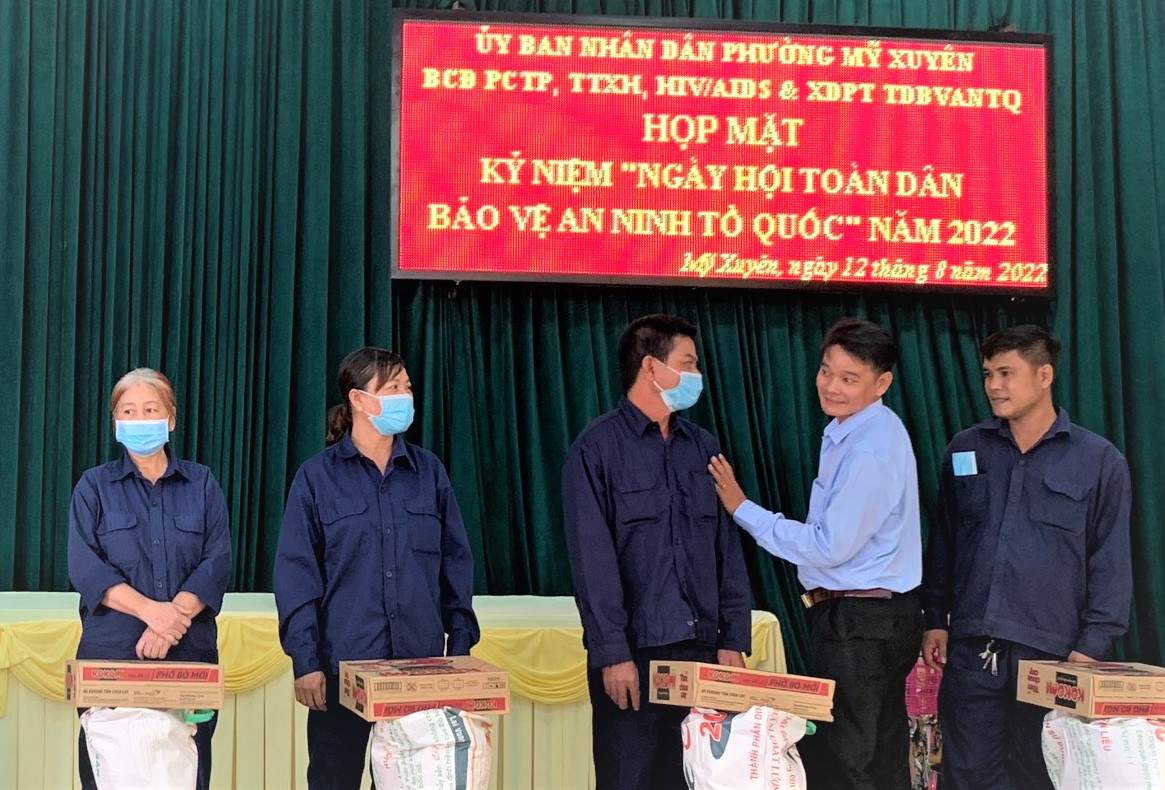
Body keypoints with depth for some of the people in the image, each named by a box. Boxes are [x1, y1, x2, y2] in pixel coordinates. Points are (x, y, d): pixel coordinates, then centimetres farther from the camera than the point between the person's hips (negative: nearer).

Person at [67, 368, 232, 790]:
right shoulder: (94, 486, 8)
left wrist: (174, 616, -16)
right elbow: (84, 566, -4)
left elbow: (217, 563, 0)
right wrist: (150, 610, -17)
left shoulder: (201, 483, 10)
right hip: (111, 652, -1)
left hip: (190, 653, 1)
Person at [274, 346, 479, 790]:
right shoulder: (317, 477, -1)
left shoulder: (428, 471, 7)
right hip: (342, 663, -2)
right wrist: (304, 659, -10)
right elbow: (296, 572, -4)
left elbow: (456, 563, 7)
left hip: (421, 662, 2)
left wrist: (460, 645, 1)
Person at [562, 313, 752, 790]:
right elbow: (593, 561, -11)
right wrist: (612, 653, -15)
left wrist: (733, 639, 5)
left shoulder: (701, 447, 12)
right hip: (633, 651, -5)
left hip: (701, 648, 5)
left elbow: (728, 550, 11)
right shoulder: (598, 448, -5)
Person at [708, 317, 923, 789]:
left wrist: (742, 509, -14)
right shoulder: (849, 430, 11)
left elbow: (829, 546, -20)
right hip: (877, 616, 10)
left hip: (858, 625, -10)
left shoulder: (870, 450, -21)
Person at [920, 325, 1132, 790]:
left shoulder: (1098, 461, -1)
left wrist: (1091, 647, -7)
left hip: (1049, 654, -2)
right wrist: (935, 620, 8)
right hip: (969, 650, 3)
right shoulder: (965, 451, 8)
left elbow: (1110, 563, -2)